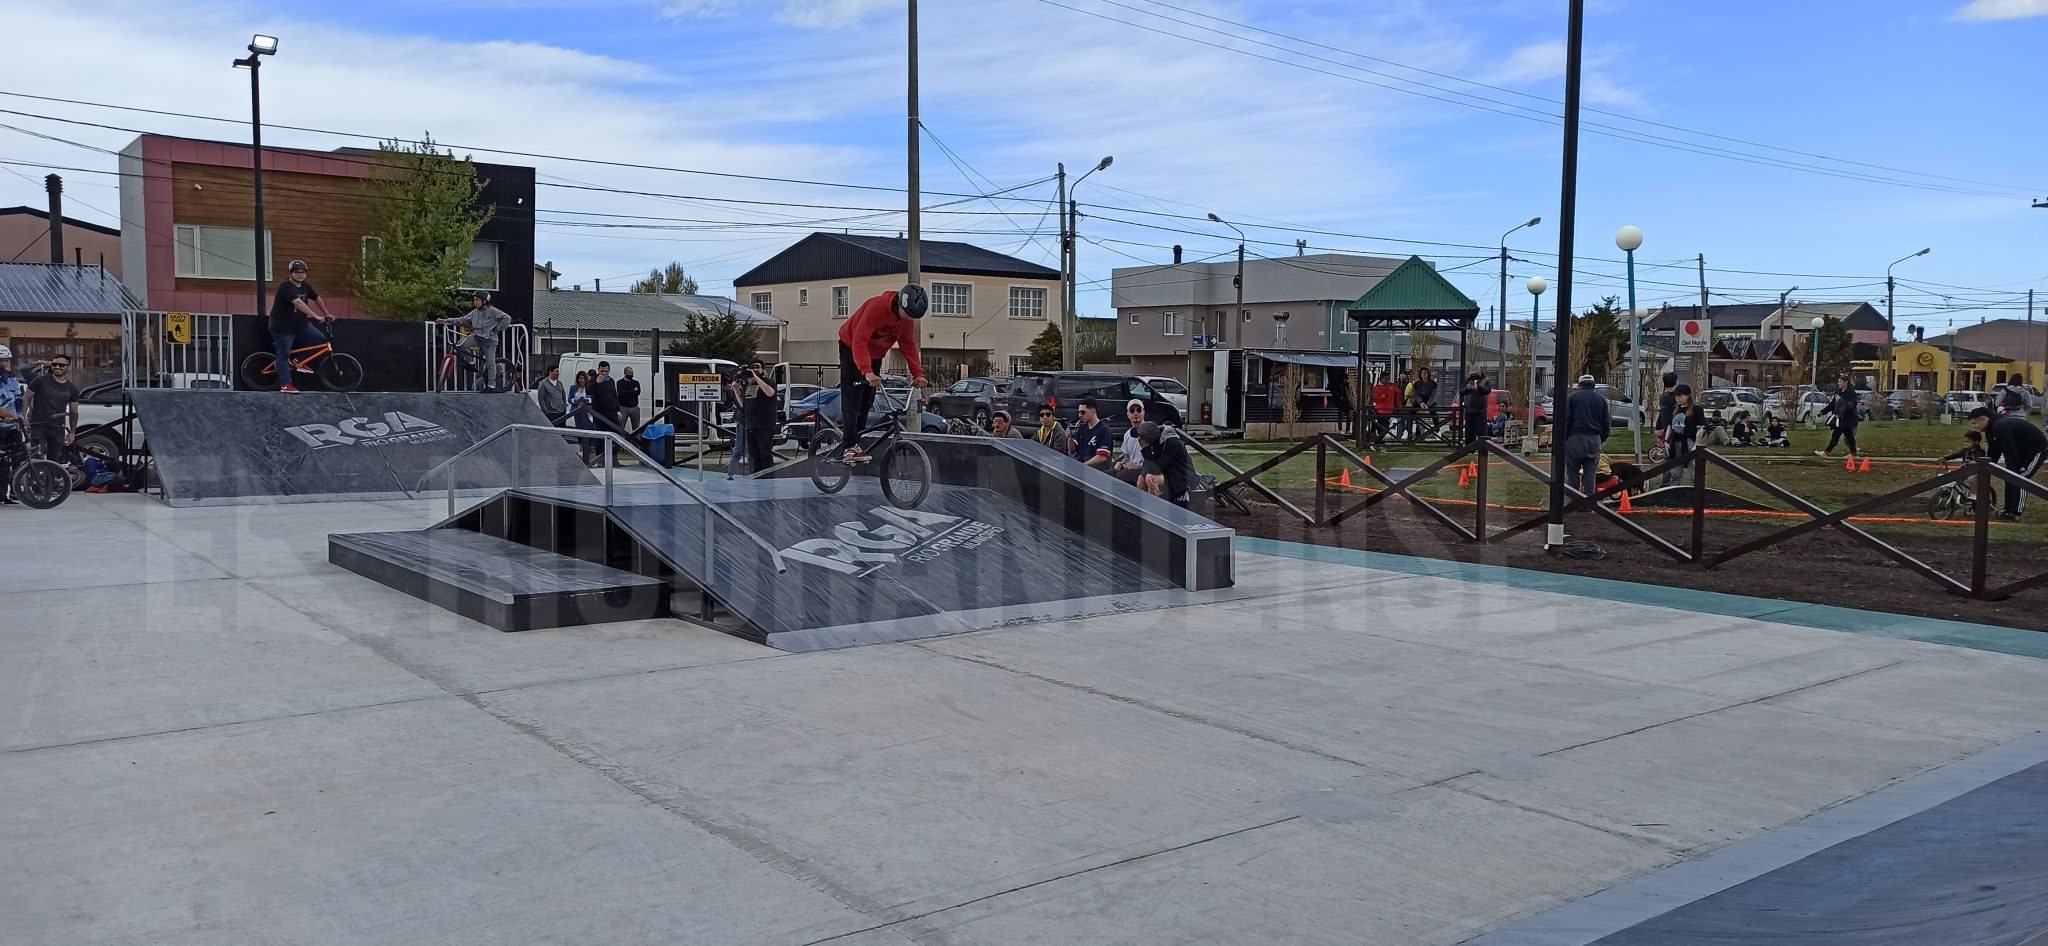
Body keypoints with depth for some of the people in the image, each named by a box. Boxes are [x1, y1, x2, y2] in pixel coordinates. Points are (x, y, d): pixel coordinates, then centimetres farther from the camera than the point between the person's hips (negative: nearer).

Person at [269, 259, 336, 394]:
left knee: (321, 340, 0)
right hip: (282, 327, -8)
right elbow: (298, 303, -34)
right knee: (284, 355, -2)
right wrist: (316, 316, -39)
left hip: (300, 324, 8)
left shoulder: (306, 287, 3)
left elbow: (317, 299, 19)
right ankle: (285, 385, 4)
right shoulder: (286, 287, -23)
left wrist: (327, 314, 21)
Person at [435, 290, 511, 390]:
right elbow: (462, 320, 12)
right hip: (477, 336, 5)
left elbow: (507, 318, -10)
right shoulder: (474, 312, 11)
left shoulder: (492, 311, -6)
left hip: (489, 339, -5)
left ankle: (491, 386, 3)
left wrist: (497, 330, -8)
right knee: (459, 346, -17)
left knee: (490, 362, -3)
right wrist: (446, 321, 6)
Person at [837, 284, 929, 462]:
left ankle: (855, 441, 12)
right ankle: (850, 447, -20)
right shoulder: (876, 307, -35)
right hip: (851, 348, -7)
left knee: (867, 401, 4)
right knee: (852, 398, -14)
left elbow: (908, 345, -8)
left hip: (874, 354, 7)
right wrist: (867, 372, -51)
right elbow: (859, 340, -40)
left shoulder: (908, 319, -13)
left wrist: (918, 373, -21)